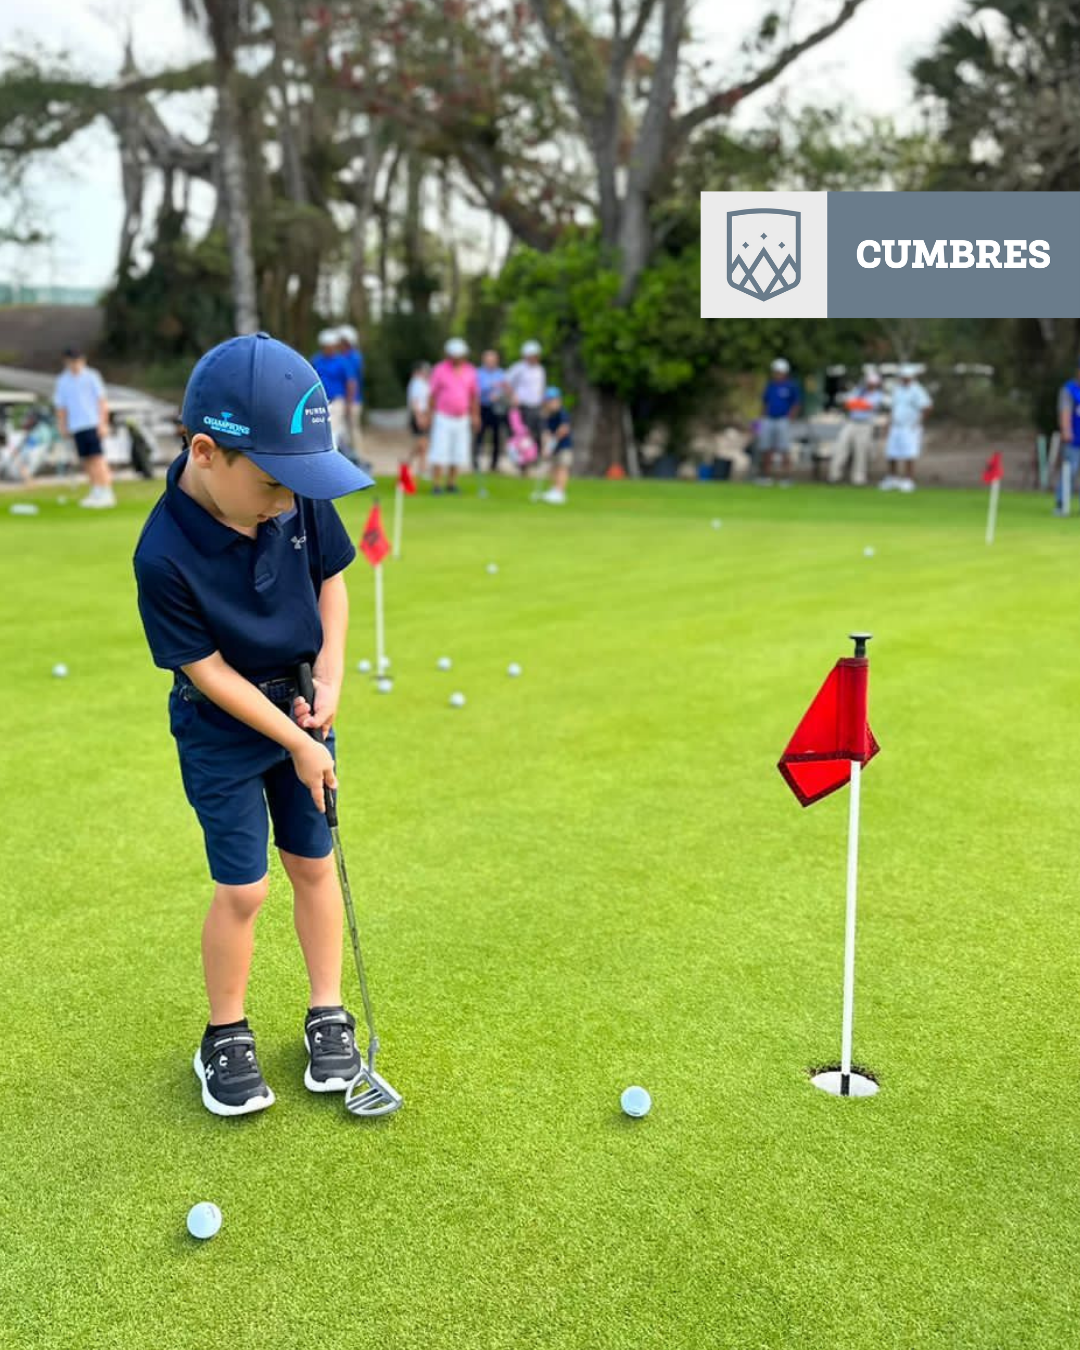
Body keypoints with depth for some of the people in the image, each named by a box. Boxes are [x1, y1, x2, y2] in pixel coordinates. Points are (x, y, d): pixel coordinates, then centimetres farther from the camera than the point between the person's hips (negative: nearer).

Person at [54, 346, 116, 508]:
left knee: (97, 457, -10)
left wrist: (103, 423, -7)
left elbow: (102, 400, -1)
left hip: (93, 424, -4)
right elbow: (61, 406, 16)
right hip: (76, 426, 4)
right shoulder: (62, 381, 11)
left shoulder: (91, 376, 1)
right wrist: (62, 426, 9)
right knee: (87, 460, 4)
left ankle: (106, 493, -10)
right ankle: (95, 492, 11)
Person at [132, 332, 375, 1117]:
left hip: (300, 705, 4)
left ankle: (328, 1015, 29)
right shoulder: (165, 554, -29)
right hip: (223, 730, -4)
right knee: (244, 889, 1)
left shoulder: (299, 497, -17)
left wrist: (330, 675, -11)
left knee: (315, 865, 12)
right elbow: (206, 669, -20)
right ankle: (226, 1036, 23)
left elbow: (330, 577, 1)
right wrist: (296, 744, -16)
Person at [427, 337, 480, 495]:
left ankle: (452, 483, 14)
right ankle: (436, 485, -5)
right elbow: (432, 394, 0)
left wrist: (475, 415, 11)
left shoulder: (470, 371, 6)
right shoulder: (440, 370, -3)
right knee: (439, 452, -7)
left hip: (462, 418, 4)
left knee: (459, 452, 5)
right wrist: (431, 415, -2)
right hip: (443, 418, -4)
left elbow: (474, 395, 13)